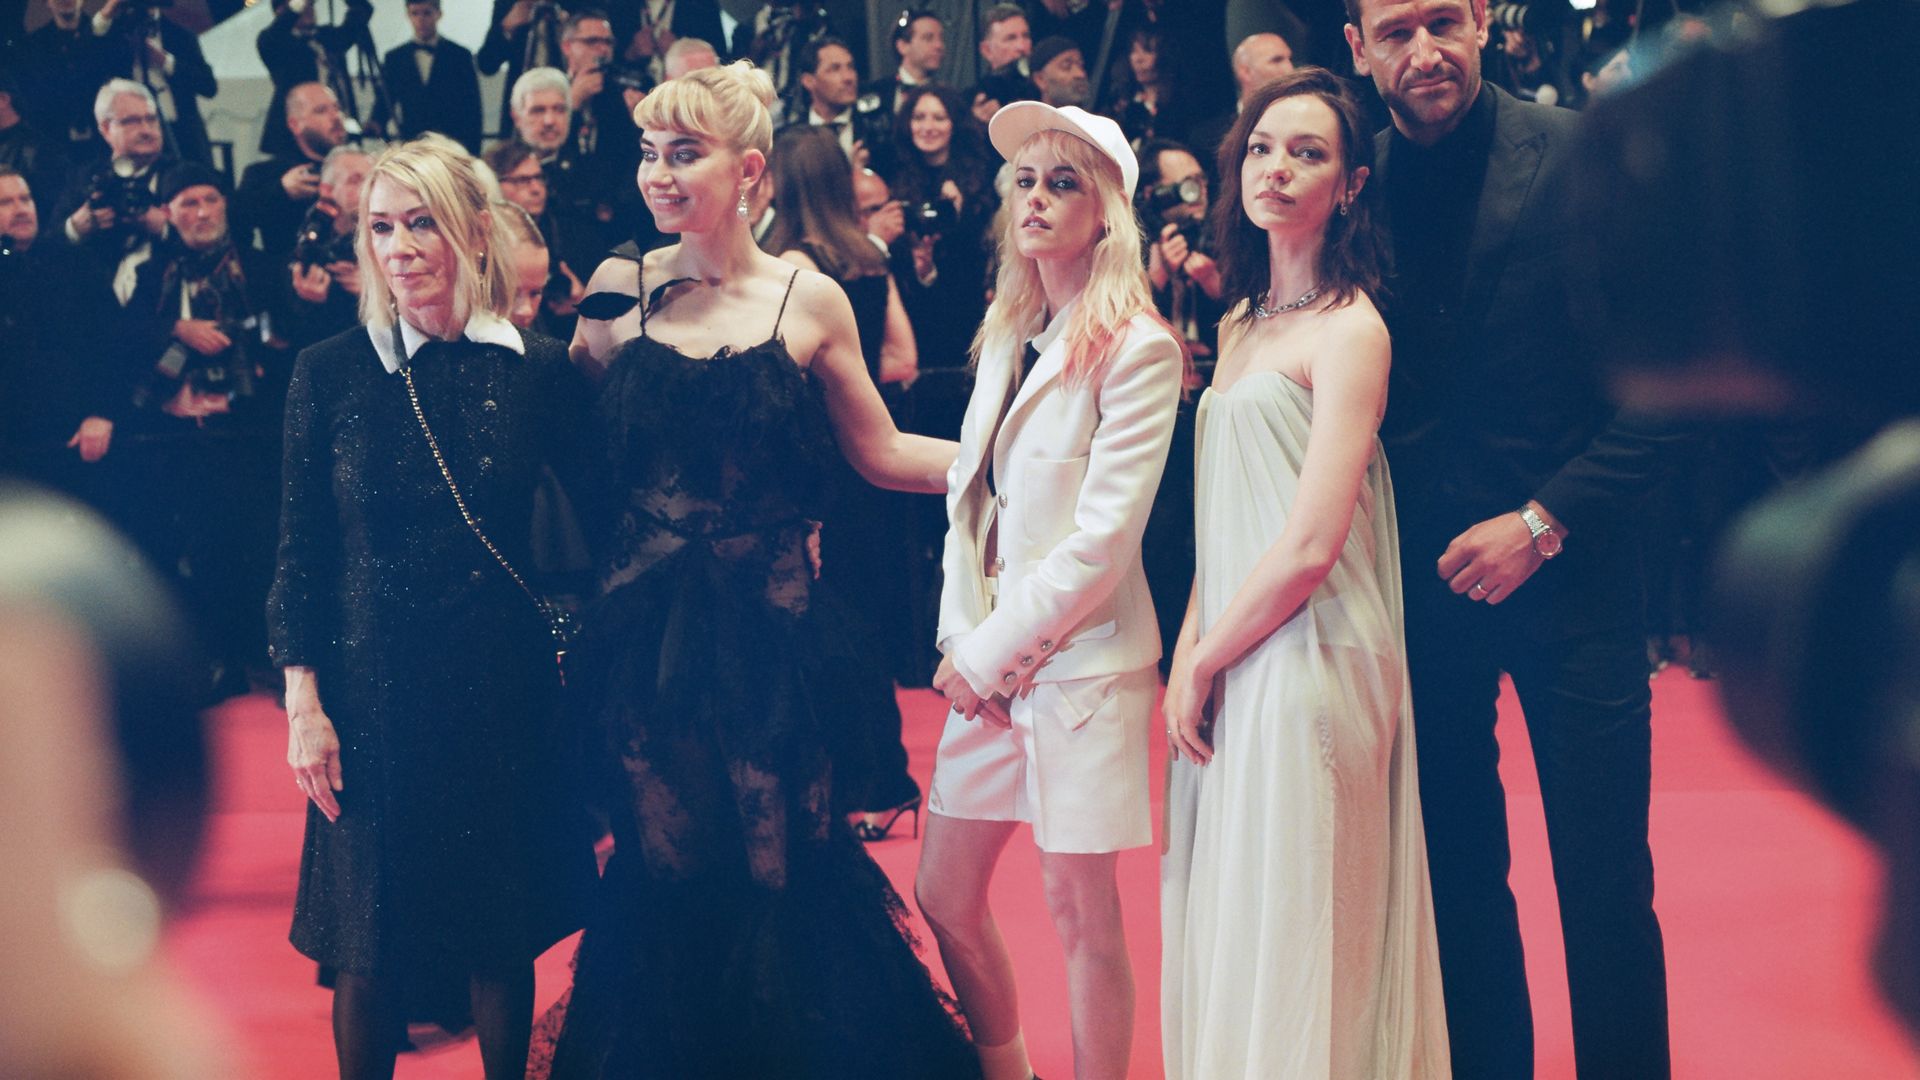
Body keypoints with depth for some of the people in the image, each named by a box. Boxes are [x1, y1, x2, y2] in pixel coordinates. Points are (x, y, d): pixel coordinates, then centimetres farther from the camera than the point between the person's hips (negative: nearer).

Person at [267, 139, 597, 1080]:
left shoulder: (536, 369, -2)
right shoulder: (330, 372, -3)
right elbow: (300, 554, -1)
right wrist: (303, 705, -6)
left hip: (503, 684, 1)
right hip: (374, 685, 0)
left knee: (505, 937, 11)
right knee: (370, 946, 8)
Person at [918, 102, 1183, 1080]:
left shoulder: (1136, 349, -11)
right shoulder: (1005, 334, 11)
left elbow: (1102, 537, -16)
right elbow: (966, 495, 11)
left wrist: (991, 651, -13)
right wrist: (963, 641, -1)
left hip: (1079, 661, -7)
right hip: (988, 666, 7)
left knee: (1081, 911, 1)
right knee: (945, 896, 11)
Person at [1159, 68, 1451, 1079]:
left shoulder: (1350, 329, -12)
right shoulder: (1242, 322, 14)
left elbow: (1310, 545, -18)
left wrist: (1205, 662, -8)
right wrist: (1188, 654, 3)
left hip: (1306, 663, -8)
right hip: (1230, 668, 8)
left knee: (1289, 938, 2)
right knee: (1225, 928, 14)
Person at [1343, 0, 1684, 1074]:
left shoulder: (1588, 157, -8)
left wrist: (1544, 522, -13)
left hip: (1568, 570, -2)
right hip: (1424, 579, 3)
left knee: (1605, 882, 4)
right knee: (1459, 873, 12)